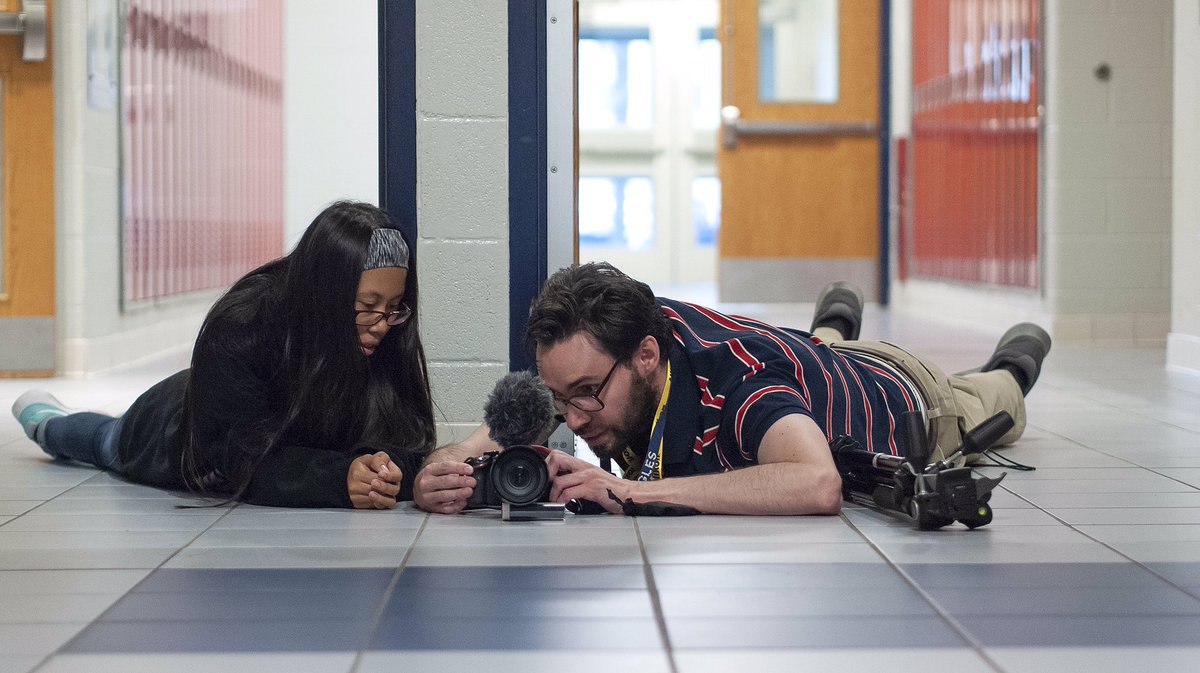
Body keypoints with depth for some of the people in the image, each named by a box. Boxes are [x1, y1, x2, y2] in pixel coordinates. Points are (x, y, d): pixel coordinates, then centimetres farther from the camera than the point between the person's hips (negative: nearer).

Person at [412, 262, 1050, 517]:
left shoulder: (735, 380, -54)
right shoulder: (593, 354, -38)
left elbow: (818, 485, -72)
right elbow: (491, 440, -35)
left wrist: (630, 491, -72)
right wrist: (440, 475, -59)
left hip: (902, 400, -3)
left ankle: (1007, 372, 67)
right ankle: (834, 328, 73)